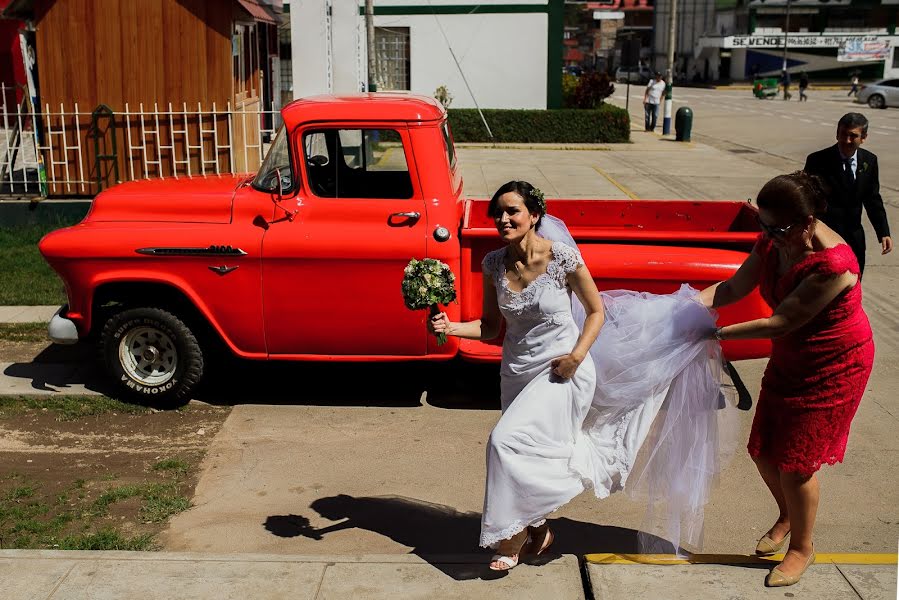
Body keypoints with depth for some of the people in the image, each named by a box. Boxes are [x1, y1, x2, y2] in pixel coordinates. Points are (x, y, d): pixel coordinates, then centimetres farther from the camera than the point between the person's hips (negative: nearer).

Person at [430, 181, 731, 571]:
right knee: (526, 453, 14)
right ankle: (537, 530, 39)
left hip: (561, 372, -5)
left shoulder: (563, 257, -17)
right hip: (517, 372, 5)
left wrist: (577, 356, -18)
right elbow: (491, 327, 4)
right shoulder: (494, 264, -3)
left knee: (507, 442, -18)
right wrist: (451, 327, -13)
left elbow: (597, 311, -6)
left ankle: (512, 538, 1)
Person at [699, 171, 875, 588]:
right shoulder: (772, 244, -10)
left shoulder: (832, 265, -33)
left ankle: (801, 547, 25)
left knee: (795, 460, 0)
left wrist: (718, 334, -30)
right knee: (763, 450, 12)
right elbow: (733, 288, -7)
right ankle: (787, 515, 42)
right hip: (789, 360, 7)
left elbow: (782, 322, -31)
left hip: (833, 367, -7)